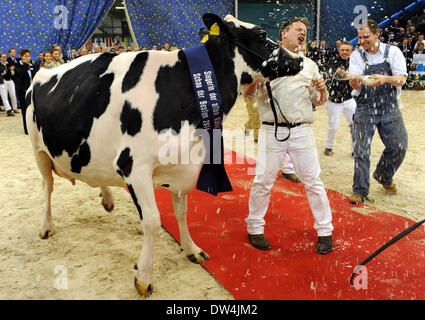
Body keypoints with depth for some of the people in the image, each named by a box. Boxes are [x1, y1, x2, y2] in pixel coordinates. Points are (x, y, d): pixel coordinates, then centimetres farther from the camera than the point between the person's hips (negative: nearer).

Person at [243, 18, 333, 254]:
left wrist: (322, 90, -3)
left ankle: (325, 231, 19)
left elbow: (319, 102, 18)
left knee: (313, 181, 5)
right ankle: (255, 228, 19)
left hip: (302, 131, 3)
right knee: (263, 181, 1)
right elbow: (249, 92, 4)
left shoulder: (309, 64, 18)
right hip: (272, 130, -2)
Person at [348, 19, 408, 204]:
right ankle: (360, 191, 7)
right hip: (365, 109, -1)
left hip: (389, 108, 1)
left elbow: (401, 79, -9)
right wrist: (355, 82, -34)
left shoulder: (392, 52, 0)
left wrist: (385, 78, -30)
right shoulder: (356, 56, 1)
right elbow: (355, 85, -9)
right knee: (361, 151, -5)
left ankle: (383, 176, 31)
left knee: (398, 147, 4)